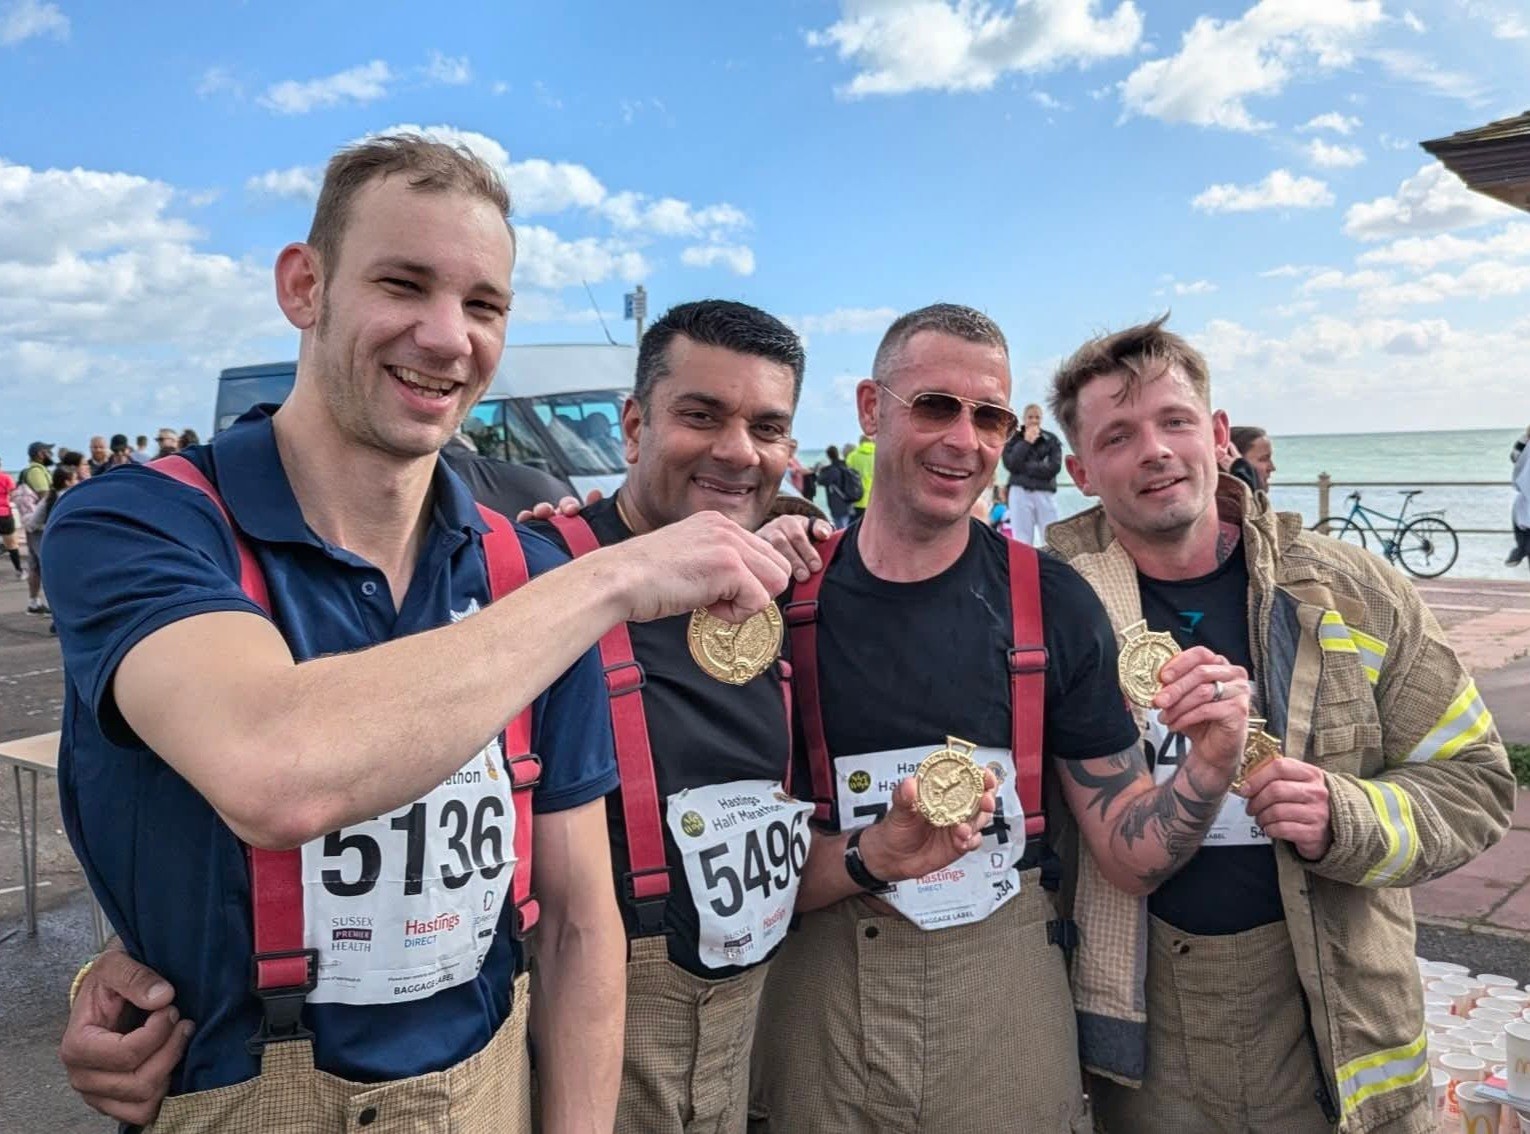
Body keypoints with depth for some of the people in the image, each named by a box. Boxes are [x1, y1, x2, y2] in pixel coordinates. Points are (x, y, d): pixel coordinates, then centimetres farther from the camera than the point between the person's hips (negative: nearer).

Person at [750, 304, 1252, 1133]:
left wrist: (1210, 763, -19)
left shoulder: (1052, 602, -6)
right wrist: (877, 856, -23)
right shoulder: (780, 591, -8)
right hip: (823, 996, 0)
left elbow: (1132, 856, -2)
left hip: (1006, 992, 1)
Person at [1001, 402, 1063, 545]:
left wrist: (1025, 467, -7)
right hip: (1020, 491, 0)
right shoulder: (1014, 439, 6)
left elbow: (1053, 467, -5)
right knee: (1021, 540, 0)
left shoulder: (1051, 440, 6)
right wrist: (1026, 443, -8)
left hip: (1046, 492, 0)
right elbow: (1011, 464, -7)